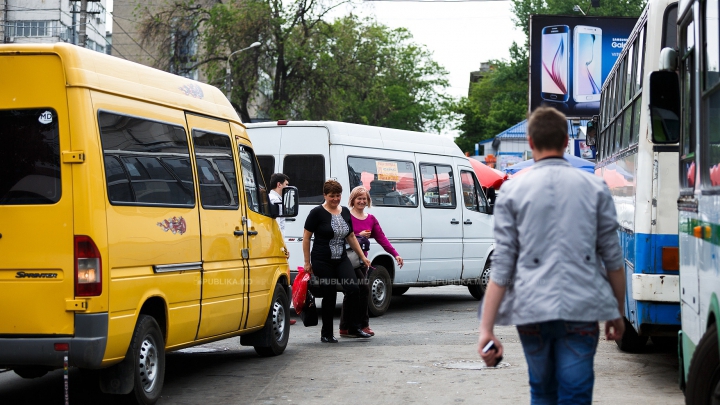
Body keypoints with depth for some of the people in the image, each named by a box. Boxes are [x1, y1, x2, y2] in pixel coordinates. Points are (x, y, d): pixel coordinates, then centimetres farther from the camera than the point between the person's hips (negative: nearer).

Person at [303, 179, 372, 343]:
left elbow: (351, 237, 19)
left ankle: (355, 328, -5)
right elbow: (306, 237, -4)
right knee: (329, 296, -2)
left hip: (341, 260, 5)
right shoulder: (317, 213, -6)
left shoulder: (345, 212, 11)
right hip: (322, 262, -5)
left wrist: (363, 257, 16)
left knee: (353, 289, -12)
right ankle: (326, 334, 10)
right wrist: (307, 262, -5)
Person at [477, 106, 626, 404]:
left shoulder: (513, 192, 2)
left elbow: (502, 265, -3)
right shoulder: (595, 189, 5)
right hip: (581, 311, -1)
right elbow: (613, 259, 7)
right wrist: (617, 313, 20)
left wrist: (486, 329, -4)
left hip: (531, 309, 1)